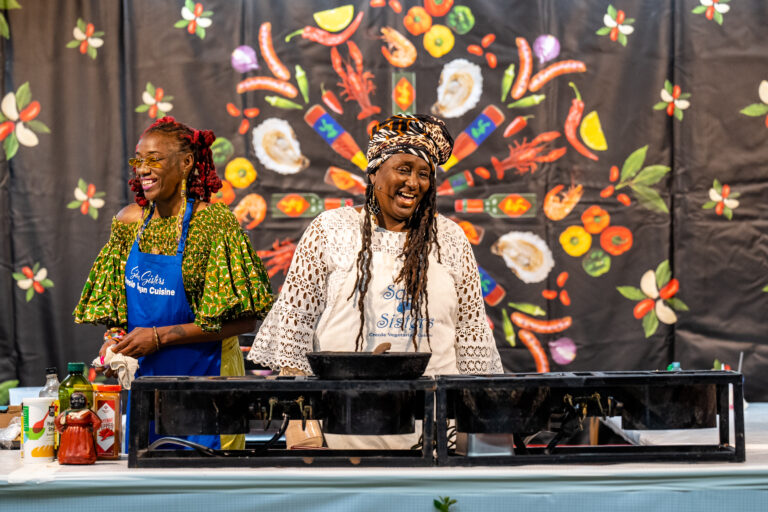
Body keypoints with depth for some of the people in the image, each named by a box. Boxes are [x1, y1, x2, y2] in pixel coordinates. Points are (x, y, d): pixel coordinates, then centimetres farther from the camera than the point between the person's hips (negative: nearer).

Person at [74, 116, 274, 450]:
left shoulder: (214, 222, -12)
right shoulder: (130, 221, 5)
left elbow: (244, 321, -15)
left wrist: (160, 336, -16)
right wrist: (114, 341, -4)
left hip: (203, 375, -5)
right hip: (144, 375, 5)